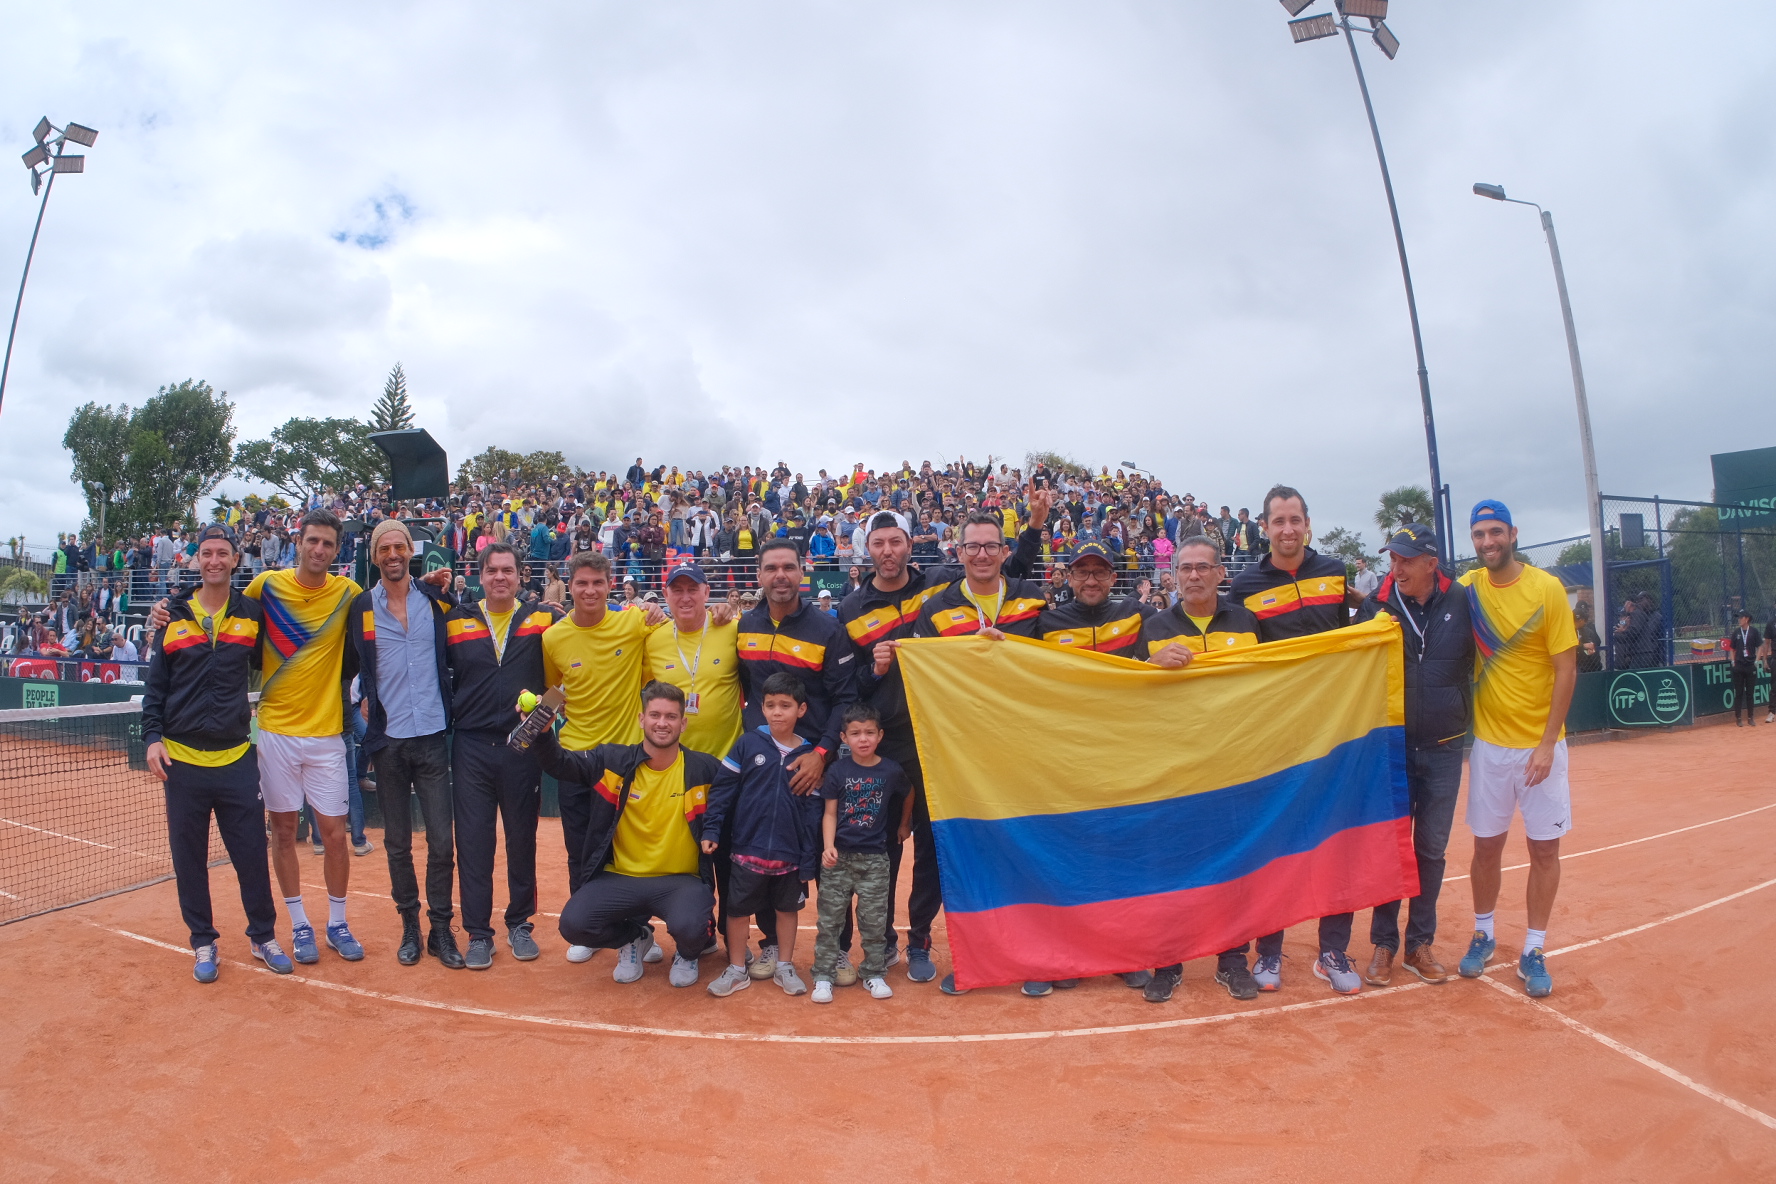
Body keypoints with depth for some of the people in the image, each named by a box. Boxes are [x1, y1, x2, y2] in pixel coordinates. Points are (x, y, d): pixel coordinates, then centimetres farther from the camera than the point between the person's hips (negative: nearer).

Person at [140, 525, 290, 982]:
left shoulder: (251, 613, 4)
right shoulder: (174, 617, 4)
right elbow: (156, 685, 7)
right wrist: (152, 737, -2)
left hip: (237, 758, 0)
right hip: (182, 760, 1)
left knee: (252, 853, 3)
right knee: (189, 858, 8)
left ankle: (263, 936, 19)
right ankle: (204, 943, 23)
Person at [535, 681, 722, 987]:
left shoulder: (705, 769, -6)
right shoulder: (612, 761, -2)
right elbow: (559, 764, -8)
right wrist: (543, 732, -27)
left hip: (681, 881, -2)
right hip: (621, 878, 2)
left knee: (688, 927, -32)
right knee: (573, 923, -21)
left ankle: (688, 953, 11)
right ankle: (635, 938, 15)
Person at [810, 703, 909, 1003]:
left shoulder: (891, 771, -3)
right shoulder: (838, 770, -4)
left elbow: (908, 797, 17)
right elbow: (830, 813, -3)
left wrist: (904, 825, 24)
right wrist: (828, 846, -15)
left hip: (874, 858, 1)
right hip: (839, 857, 0)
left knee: (874, 921, 6)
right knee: (830, 919, 4)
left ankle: (874, 974, 20)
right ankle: (823, 976, 14)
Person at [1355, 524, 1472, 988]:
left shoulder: (1461, 603, -4)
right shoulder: (1376, 605, -6)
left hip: (1443, 748, 1)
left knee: (1431, 848, 11)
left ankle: (1420, 942, 25)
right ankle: (1384, 944, 18)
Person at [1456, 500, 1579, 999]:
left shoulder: (1547, 589, -8)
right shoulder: (1467, 588, -1)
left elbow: (1566, 669, -8)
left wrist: (1547, 743, -12)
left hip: (1540, 743, -2)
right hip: (1488, 742, 2)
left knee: (1544, 848, 6)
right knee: (1486, 845, 9)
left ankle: (1534, 952, 19)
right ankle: (1483, 935, 28)